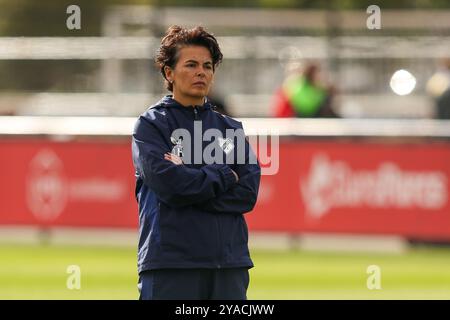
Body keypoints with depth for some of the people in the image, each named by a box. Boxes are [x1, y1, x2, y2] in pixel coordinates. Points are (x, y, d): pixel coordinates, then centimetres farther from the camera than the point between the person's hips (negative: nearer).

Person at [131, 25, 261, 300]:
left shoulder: (231, 128, 16)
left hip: (230, 265, 4)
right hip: (170, 265, -4)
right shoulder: (151, 124, 4)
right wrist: (224, 176, -1)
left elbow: (248, 193, 3)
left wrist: (189, 180, -8)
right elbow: (167, 183, -12)